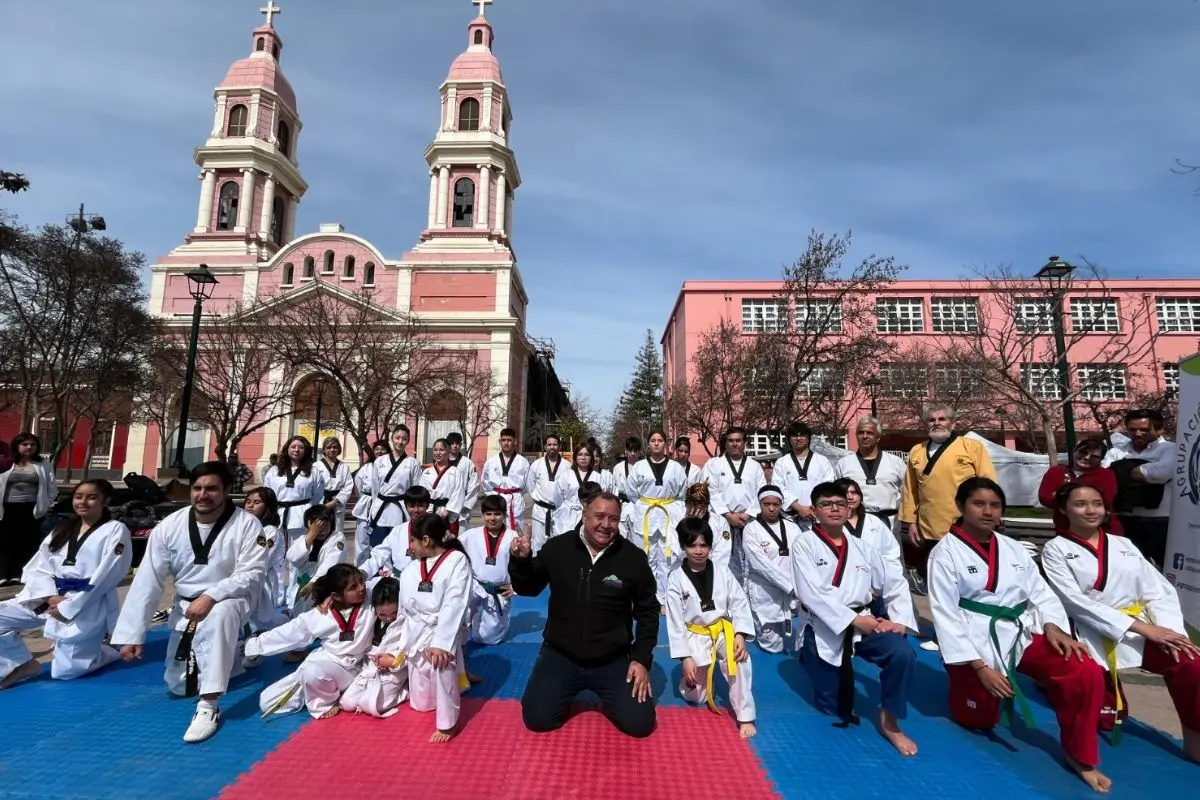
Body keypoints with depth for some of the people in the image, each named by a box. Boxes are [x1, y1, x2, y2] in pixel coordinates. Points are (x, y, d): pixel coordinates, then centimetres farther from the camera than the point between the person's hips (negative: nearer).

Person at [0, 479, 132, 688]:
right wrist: (50, 597, -12)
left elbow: (105, 576, -14)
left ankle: (107, 653, 25)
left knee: (66, 671, -5)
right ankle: (20, 664, 13)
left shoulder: (116, 530, -8)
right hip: (51, 599, 6)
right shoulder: (62, 529, 12)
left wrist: (69, 607, -15)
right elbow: (38, 566, 5)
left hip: (88, 604, -6)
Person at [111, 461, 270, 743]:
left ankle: (208, 706, -31)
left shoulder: (247, 525, -19)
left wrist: (211, 597, -34)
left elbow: (253, 574, -20)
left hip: (230, 600, -4)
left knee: (220, 615, -41)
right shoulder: (170, 526, -10)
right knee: (179, 686, 11)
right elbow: (147, 582, -6)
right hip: (186, 607, 5)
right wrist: (131, 634, -5)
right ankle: (229, 654, 42)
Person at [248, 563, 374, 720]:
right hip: (318, 662, 5)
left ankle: (326, 703, -6)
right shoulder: (318, 615, -6)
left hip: (347, 669, -4)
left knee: (314, 671, -37)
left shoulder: (370, 602, -13)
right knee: (266, 703, 3)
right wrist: (253, 645, 8)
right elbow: (287, 633, 5)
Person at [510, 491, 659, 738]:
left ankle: (605, 695, 23)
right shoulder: (557, 548, -10)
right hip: (560, 655, 1)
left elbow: (648, 611, 0)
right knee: (537, 720, -11)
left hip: (613, 660, 0)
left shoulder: (633, 558, -11)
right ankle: (569, 691, 22)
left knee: (640, 723, -9)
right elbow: (528, 589, 2)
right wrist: (520, 561, -18)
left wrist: (641, 658, -5)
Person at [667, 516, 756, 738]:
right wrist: (685, 657, -11)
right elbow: (675, 621, -9)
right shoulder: (676, 579, -10)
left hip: (724, 632, 0)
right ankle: (701, 677, 43)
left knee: (740, 662, -31)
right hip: (696, 638, 0)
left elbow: (740, 604, -5)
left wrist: (740, 635, -19)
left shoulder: (722, 572, -5)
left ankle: (745, 717, -13)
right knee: (693, 696, 7)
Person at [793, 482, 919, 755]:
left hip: (862, 622, 4)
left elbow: (895, 585, 12)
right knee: (832, 707, 3)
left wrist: (900, 620, -6)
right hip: (822, 628, -3)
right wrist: (852, 619, -18)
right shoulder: (805, 543, -7)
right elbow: (810, 593, -16)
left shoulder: (862, 548, 10)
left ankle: (888, 720, -2)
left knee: (902, 653, -27)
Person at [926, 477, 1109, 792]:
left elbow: (1041, 592, 6)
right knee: (979, 720, 4)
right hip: (975, 642, -4)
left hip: (1020, 633, 5)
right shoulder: (945, 552, -13)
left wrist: (1053, 626, -15)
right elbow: (945, 613, -14)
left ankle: (1080, 756, 6)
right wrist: (979, 666, -16)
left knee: (1087, 674, -16)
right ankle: (965, 684, 39)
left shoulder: (1013, 550, 6)